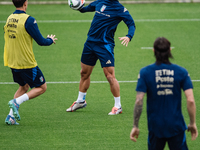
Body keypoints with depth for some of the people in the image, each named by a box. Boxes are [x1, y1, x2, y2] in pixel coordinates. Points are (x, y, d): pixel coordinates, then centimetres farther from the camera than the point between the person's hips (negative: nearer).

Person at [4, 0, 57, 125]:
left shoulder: (9, 19, 5)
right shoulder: (28, 20, -18)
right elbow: (41, 41, -14)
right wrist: (51, 40, 8)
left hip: (12, 62, 7)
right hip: (26, 63, -7)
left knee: (24, 87, 24)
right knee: (42, 87, 8)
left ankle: (11, 117, 11)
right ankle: (16, 102, -11)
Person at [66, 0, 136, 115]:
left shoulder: (120, 9, -9)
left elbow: (131, 24, -13)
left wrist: (128, 37, -32)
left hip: (105, 45, -6)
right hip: (90, 43, 6)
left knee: (110, 76, -10)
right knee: (84, 73, 17)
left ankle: (118, 106, 1)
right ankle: (81, 101, 36)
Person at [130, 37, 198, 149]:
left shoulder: (145, 72, -5)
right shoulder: (181, 72, -4)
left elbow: (139, 101, -10)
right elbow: (190, 100, -11)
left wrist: (135, 126, -2)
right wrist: (193, 123, 0)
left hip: (155, 126, 1)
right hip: (176, 126, 0)